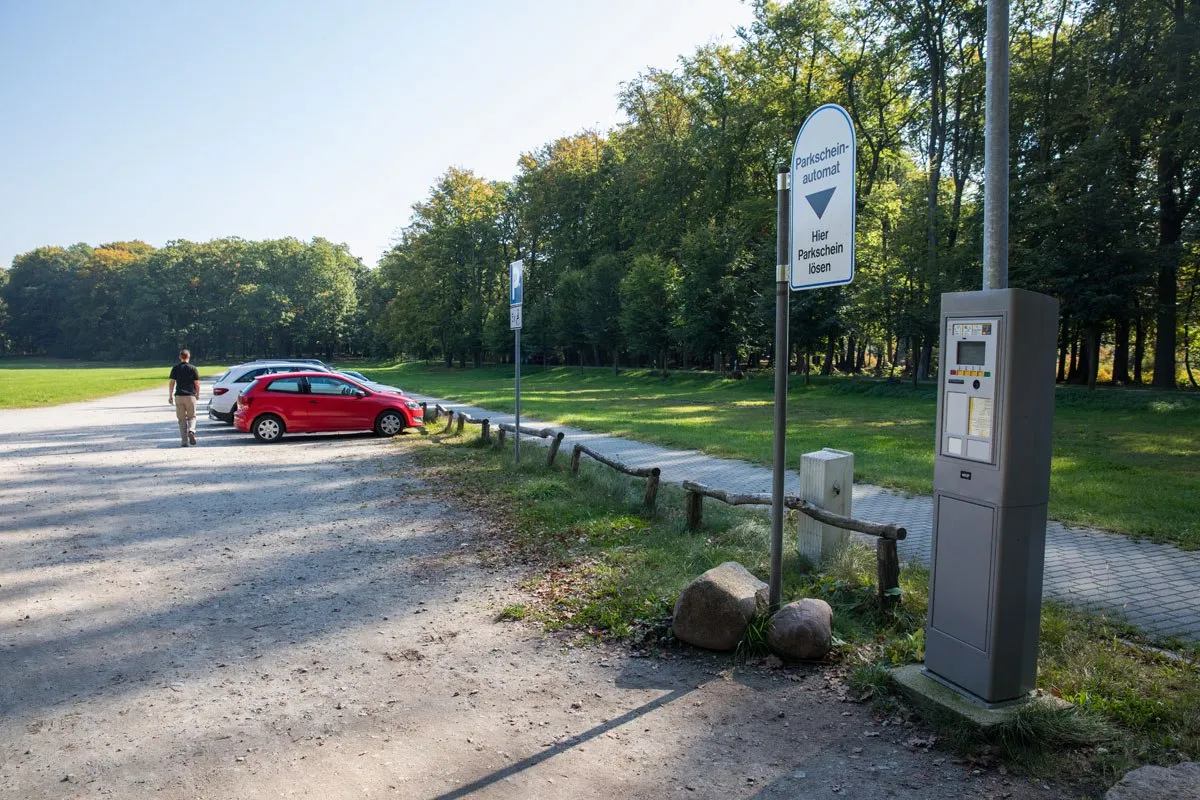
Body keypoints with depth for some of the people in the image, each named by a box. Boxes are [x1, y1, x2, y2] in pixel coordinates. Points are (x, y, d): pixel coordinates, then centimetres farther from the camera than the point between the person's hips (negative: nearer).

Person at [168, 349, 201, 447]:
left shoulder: (175, 368, 4)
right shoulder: (193, 368, 0)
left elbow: (171, 383, 1)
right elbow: (197, 384, -1)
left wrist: (170, 396, 8)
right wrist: (198, 395, 14)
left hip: (179, 396, 1)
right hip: (190, 396, -1)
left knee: (182, 419, 7)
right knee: (192, 417, 11)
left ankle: (184, 441, 3)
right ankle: (191, 430, -19)